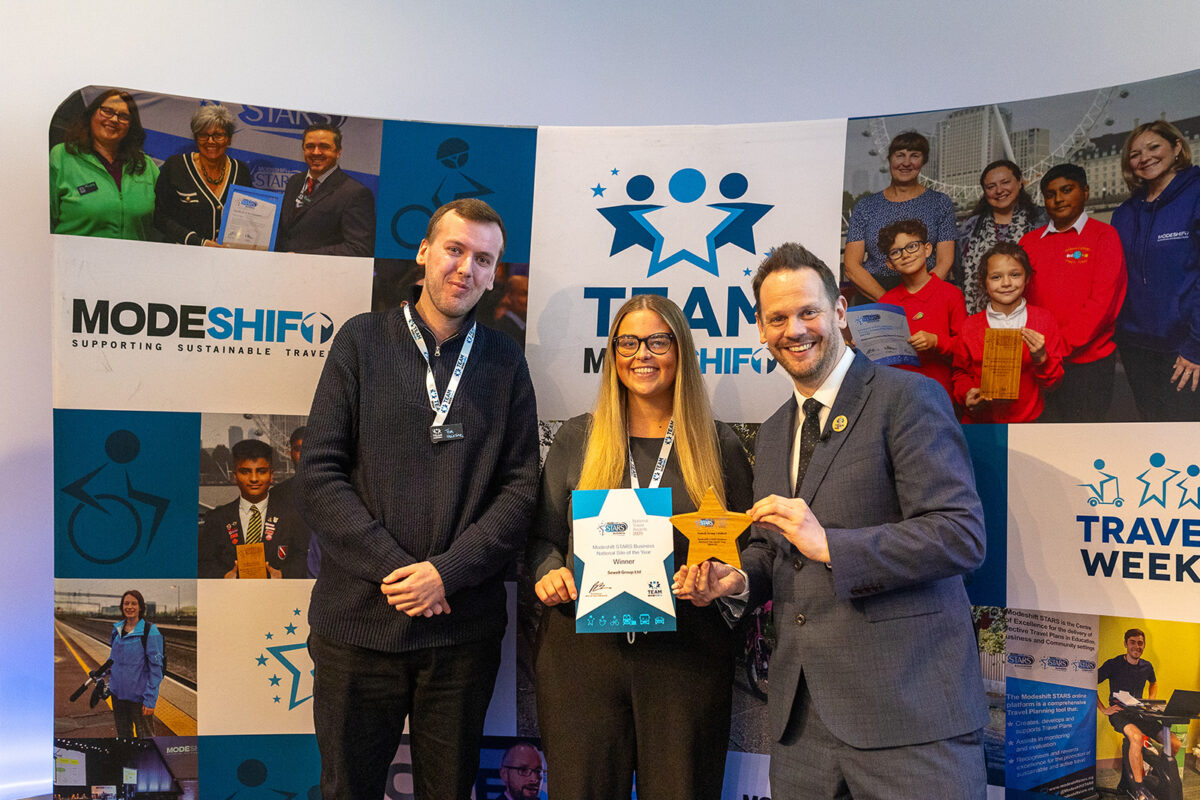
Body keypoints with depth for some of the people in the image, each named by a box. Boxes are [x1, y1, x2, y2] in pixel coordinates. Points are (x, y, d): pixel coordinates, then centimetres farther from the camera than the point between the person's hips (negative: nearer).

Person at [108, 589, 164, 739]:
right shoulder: (117, 629, 5)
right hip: (118, 692, 6)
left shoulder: (150, 631, -14)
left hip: (138, 695, -6)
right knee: (123, 734, 18)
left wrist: (150, 700, -17)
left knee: (145, 736, 3)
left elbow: (156, 667, -14)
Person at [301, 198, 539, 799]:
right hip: (357, 617, -1)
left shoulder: (504, 362, 6)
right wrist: (392, 567, -13)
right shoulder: (362, 341, 3)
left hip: (464, 624, 1)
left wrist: (447, 570, -12)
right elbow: (320, 473, -4)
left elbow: (520, 489, 1)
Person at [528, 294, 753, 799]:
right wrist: (548, 571, -7)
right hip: (582, 650, 1)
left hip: (689, 657, 0)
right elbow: (545, 537, 13)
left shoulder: (719, 446, 7)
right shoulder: (576, 439, 10)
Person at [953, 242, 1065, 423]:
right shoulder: (970, 326, 3)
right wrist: (967, 393, -5)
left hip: (1028, 420, 0)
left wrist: (1041, 358, -13)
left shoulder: (1044, 320, 3)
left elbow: (1052, 384, 6)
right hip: (980, 420, 0)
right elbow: (961, 373, 15)